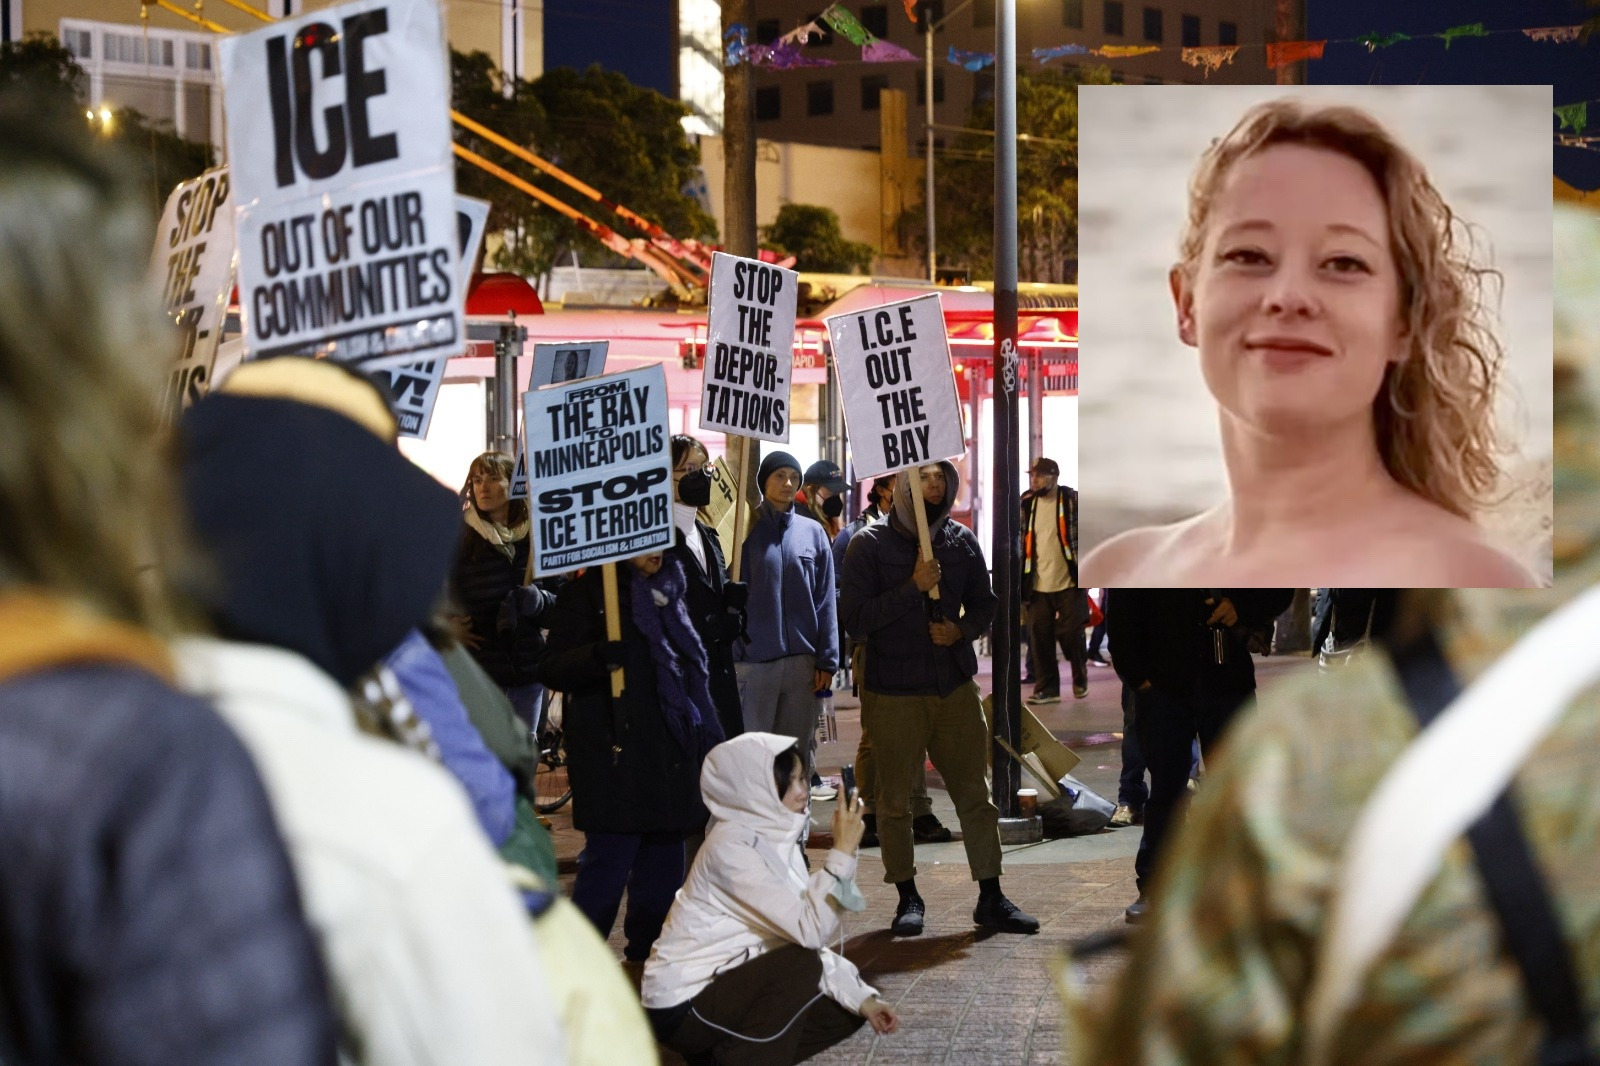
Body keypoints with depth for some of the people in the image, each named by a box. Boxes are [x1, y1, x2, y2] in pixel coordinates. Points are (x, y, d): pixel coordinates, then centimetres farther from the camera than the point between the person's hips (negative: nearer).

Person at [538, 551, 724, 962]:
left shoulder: (664, 590, 16)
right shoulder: (586, 593, -7)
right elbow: (552, 669, -15)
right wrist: (598, 656, -34)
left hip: (669, 756, 8)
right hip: (618, 755, -7)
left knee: (664, 854, 11)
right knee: (609, 859, -9)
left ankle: (650, 952, 22)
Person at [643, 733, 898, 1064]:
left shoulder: (774, 836, 4)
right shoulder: (731, 847, -22)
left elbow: (807, 936, 4)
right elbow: (809, 932, -29)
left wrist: (862, 998, -5)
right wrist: (842, 852, -26)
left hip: (726, 985, 9)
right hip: (682, 1007, -9)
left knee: (846, 1009, 5)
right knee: (800, 965, -26)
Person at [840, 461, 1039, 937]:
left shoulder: (961, 540, 6)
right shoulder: (870, 544, -6)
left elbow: (984, 604, 14)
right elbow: (855, 617, -13)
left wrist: (962, 630, -7)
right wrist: (914, 586, -19)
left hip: (956, 688, 3)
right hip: (893, 695, -3)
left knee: (976, 796, 4)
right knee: (895, 802, 6)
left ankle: (991, 898, 11)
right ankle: (908, 898, 19)